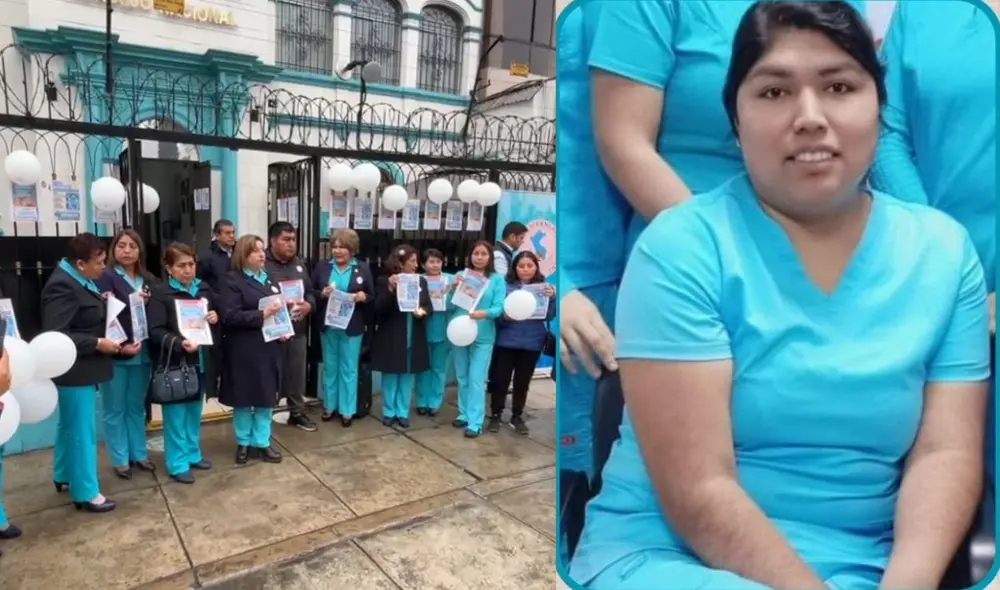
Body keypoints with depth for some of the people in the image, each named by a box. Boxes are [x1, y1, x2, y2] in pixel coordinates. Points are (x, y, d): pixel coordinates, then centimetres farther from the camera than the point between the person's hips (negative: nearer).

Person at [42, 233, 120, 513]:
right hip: (74, 370, -10)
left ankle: (63, 476, 41)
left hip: (82, 367, 10)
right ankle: (85, 493, 11)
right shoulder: (62, 285, -23)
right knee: (82, 431, 0)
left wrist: (102, 303, 3)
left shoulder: (78, 279, 7)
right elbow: (54, 335, -28)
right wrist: (97, 343, -25)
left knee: (70, 425, 24)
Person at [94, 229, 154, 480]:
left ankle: (138, 453, 26)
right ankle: (120, 459, 18)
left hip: (142, 353, 5)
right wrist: (120, 346, -21)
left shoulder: (146, 279, 11)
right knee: (115, 409, 7)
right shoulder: (106, 277, -7)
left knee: (137, 407, 15)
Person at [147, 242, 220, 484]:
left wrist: (216, 318, -4)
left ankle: (192, 454, 31)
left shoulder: (205, 289, 7)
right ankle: (177, 463, 14)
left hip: (201, 360, 6)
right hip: (174, 362, -5)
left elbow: (219, 316, 19)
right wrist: (179, 343, -31)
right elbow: (156, 331, -17)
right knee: (176, 413, 3)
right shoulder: (160, 293, -10)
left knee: (195, 410, 17)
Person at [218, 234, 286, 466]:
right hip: (244, 352, -6)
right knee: (243, 398, 8)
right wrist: (261, 315, -23)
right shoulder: (232, 281, -7)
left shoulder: (269, 278, 14)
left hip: (269, 349, 6)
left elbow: (280, 307, 19)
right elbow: (230, 316, -17)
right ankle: (244, 443, 23)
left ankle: (262, 443, 21)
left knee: (266, 398, 10)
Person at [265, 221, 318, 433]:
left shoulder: (299, 264, 13)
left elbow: (311, 292, 15)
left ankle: (297, 413, 30)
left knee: (297, 373, 15)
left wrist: (308, 305, -5)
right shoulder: (262, 265, -12)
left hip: (298, 329, 6)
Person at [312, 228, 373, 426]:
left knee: (349, 369, 7)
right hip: (327, 325, 2)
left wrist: (363, 297, -19)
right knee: (329, 367, 14)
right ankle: (329, 406, 27)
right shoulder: (322, 266, 4)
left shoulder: (363, 269, 0)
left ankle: (347, 410, 17)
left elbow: (372, 297, 2)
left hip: (352, 327, -2)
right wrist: (322, 293, -15)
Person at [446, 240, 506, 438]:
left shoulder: (497, 279, -2)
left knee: (476, 379, -5)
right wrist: (453, 288, -15)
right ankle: (464, 414, 28)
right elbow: (450, 306, 3)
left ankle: (475, 422, 1)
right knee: (462, 377, 14)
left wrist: (484, 313, -28)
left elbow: (499, 308, -8)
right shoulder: (461, 275, 4)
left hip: (483, 336, -3)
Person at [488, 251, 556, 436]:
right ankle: (496, 415, 21)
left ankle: (517, 416, 26)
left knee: (523, 381, 12)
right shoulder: (506, 286, -6)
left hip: (532, 342, 2)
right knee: (501, 379, 5)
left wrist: (551, 298, -19)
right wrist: (505, 316, -26)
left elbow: (549, 316, -3)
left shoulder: (543, 287, 2)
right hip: (507, 341, -2)